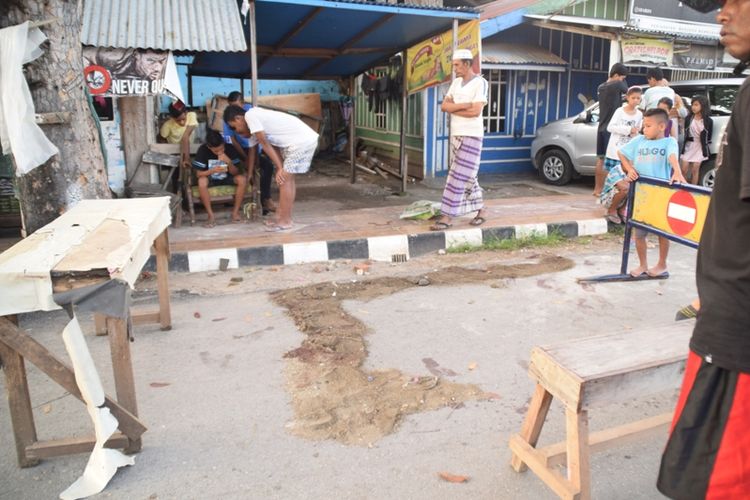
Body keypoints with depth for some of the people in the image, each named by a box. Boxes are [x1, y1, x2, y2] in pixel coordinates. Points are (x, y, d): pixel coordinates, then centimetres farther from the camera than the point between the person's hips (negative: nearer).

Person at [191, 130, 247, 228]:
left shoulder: (230, 149, -17)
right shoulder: (203, 150, -20)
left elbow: (235, 173, -14)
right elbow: (198, 174, -18)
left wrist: (229, 162, -34)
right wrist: (213, 170, -36)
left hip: (227, 178, 1)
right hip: (211, 179, -1)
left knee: (242, 179, -28)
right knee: (201, 182, -35)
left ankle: (235, 212, -17)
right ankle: (211, 216, -24)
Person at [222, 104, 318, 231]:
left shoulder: (250, 116, -10)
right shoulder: (253, 121, 19)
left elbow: (265, 144, -13)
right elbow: (252, 150, 29)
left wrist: (280, 168, -12)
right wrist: (249, 174, 38)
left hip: (302, 141, -10)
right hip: (303, 139, 10)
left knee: (284, 179, -6)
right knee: (287, 177, 15)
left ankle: (285, 221, 2)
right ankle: (282, 216, 24)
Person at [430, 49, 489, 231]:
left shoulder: (480, 83, -8)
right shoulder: (456, 82, 13)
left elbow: (475, 112, -18)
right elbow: (444, 106, 3)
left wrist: (453, 108, -7)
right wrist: (466, 105, -12)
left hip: (471, 136, -8)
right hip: (456, 135, 8)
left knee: (459, 176, -10)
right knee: (467, 177, 11)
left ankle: (447, 216, -11)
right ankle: (480, 210, 23)